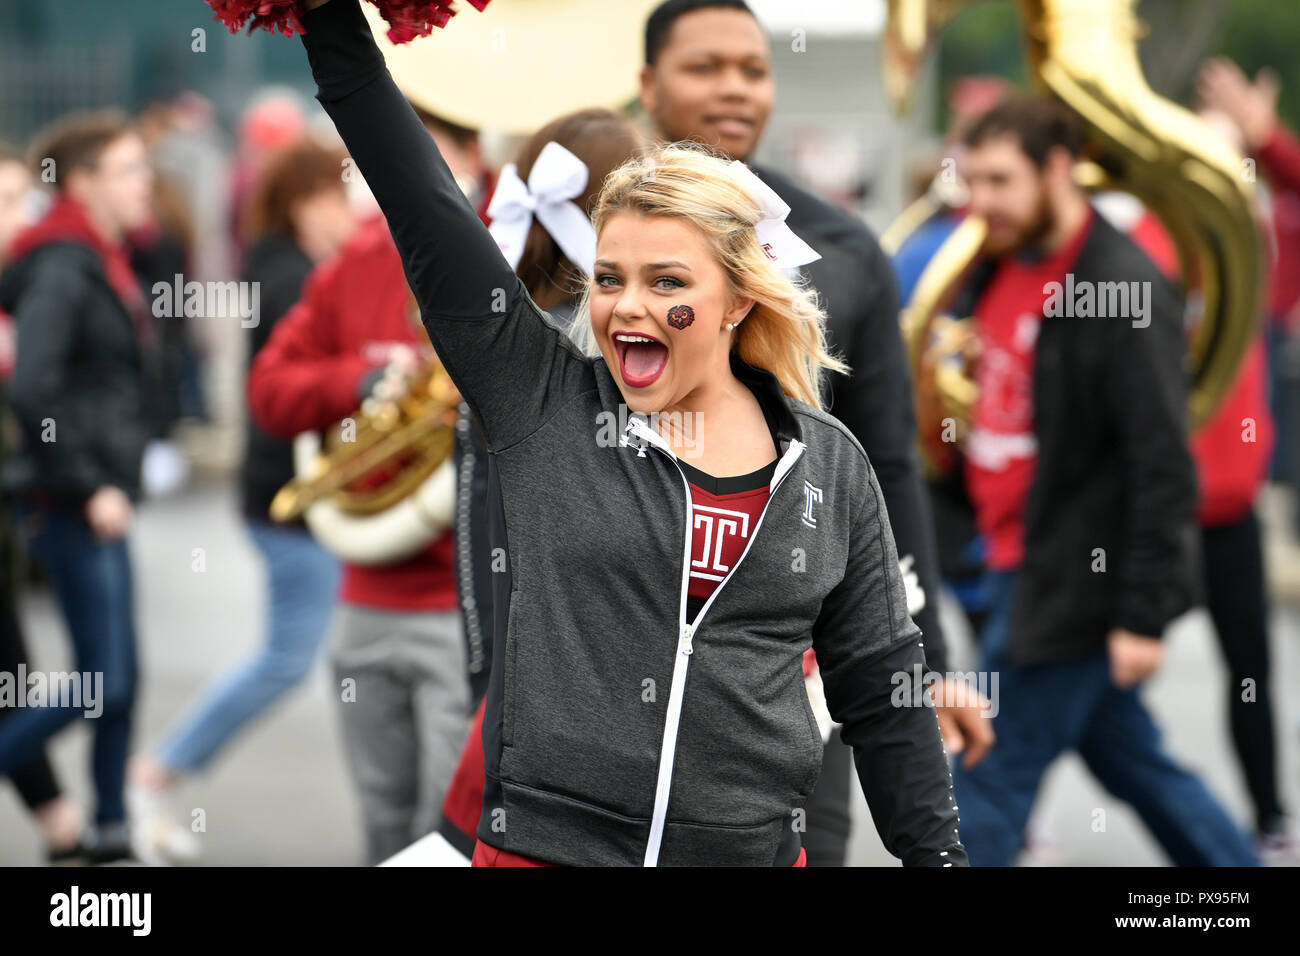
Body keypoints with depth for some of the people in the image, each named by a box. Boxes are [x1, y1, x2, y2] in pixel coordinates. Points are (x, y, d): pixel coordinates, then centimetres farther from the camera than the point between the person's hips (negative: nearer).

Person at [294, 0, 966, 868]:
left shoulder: (829, 464, 5)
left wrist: (939, 856, 8)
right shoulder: (541, 404, 1)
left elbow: (881, 688, 11)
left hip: (754, 844, 1)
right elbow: (425, 208, -3)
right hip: (546, 839, -1)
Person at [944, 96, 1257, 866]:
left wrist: (1143, 616, -20)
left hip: (1073, 585, -9)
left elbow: (1163, 468, -20)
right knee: (1133, 760, 17)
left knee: (988, 783, -2)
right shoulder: (997, 270, 8)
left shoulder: (1126, 290, -18)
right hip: (1022, 568, 9)